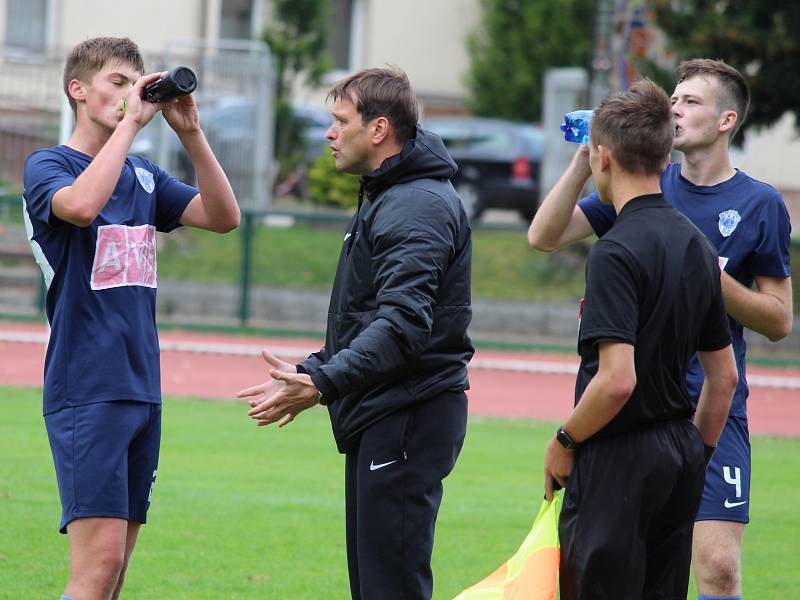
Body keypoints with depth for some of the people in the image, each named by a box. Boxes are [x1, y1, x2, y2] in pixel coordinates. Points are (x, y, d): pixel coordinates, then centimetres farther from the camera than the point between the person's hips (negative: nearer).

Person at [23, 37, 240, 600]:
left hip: (143, 389, 7)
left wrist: (191, 134, -2)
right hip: (86, 390, -7)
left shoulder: (144, 177, 16)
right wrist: (130, 122, -19)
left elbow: (223, 216, 6)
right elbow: (81, 205, -26)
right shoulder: (47, 167, -3)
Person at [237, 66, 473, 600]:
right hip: (378, 418, 11)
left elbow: (403, 325, -27)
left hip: (409, 420, -11)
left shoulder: (418, 207, -16)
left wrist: (324, 385, -33)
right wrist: (311, 373, 17)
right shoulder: (384, 197, 19)